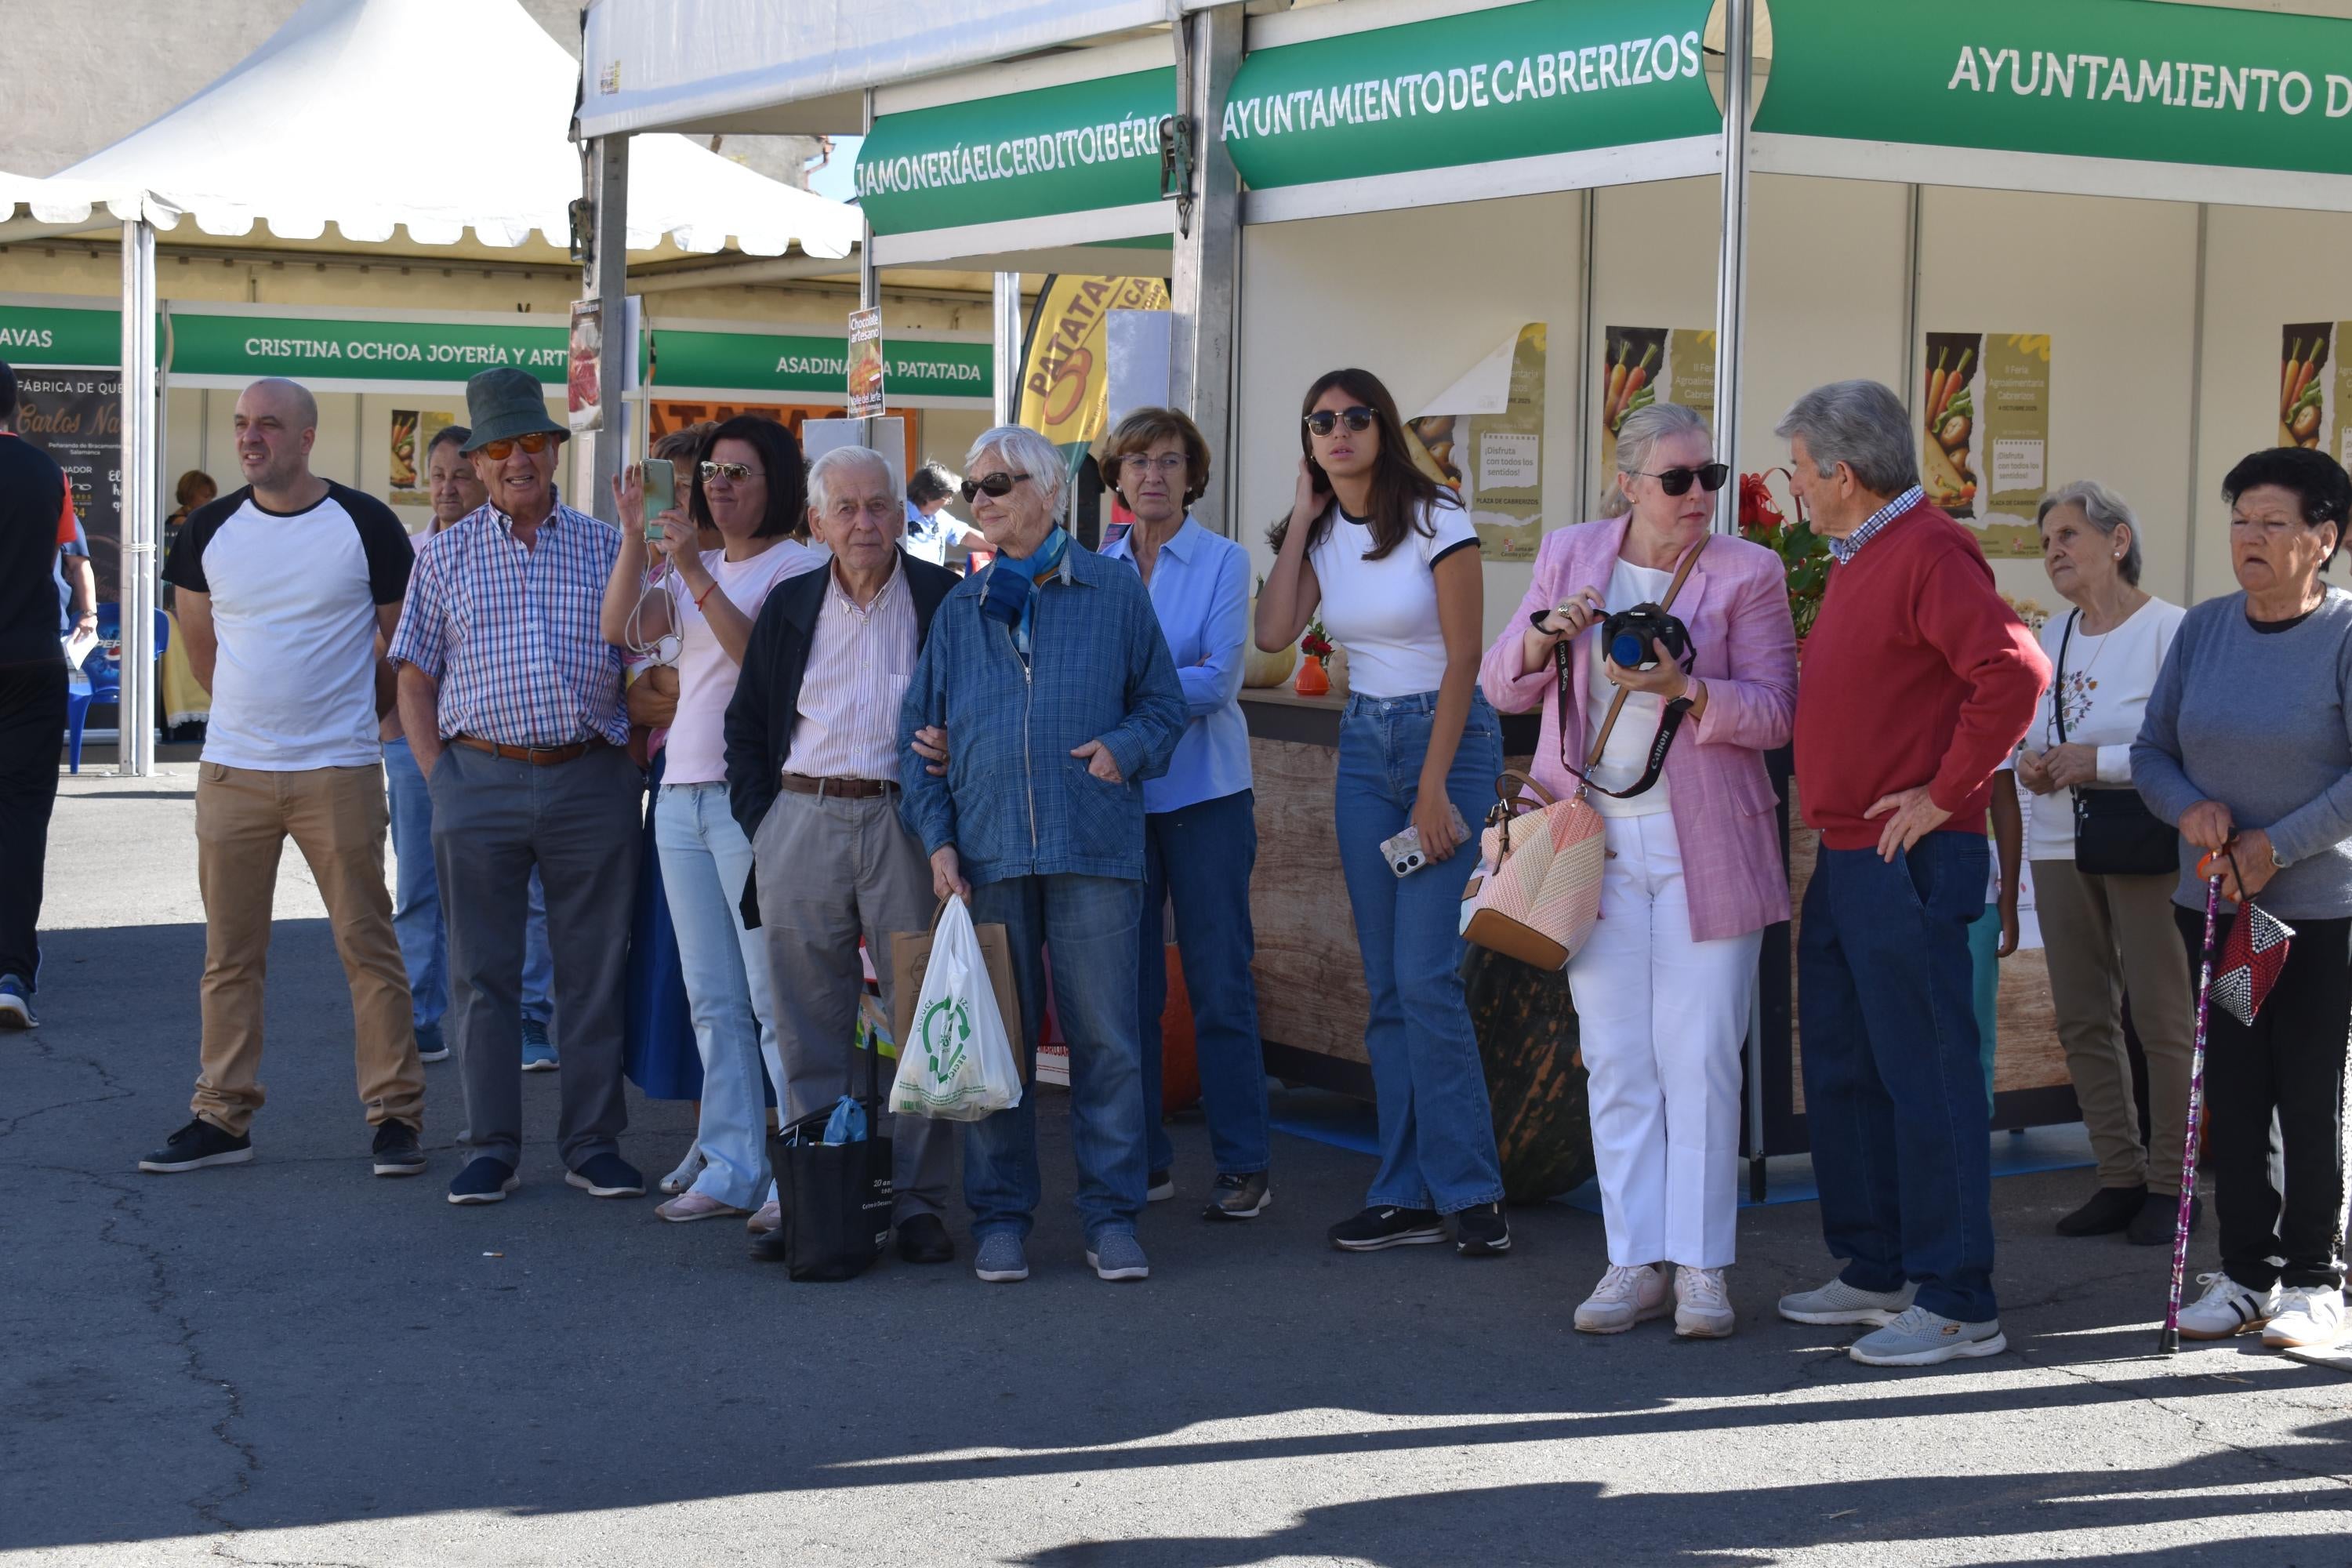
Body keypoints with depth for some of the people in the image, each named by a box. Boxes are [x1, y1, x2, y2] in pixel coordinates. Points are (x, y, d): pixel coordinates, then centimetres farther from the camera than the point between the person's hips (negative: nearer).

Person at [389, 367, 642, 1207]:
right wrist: (440, 778, 0)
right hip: (479, 780, 0)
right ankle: (491, 1147, 11)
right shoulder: (444, 554, 9)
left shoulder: (605, 546, 8)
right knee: (482, 973, 3)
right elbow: (414, 680, 9)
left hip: (590, 781, 0)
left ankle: (593, 1143, 11)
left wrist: (630, 764, 1)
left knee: (594, 970, 3)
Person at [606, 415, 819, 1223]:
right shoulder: (695, 569, 18)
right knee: (712, 1000, 9)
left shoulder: (799, 566, -4)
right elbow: (622, 628, 5)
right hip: (683, 791, 8)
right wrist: (634, 535, -5)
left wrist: (696, 574, -21)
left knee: (775, 998, -9)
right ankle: (731, 1170, 15)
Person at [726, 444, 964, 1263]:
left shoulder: (946, 601, 3)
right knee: (810, 1020, 5)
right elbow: (747, 723, 17)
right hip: (804, 821, 3)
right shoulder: (790, 607, 12)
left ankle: (918, 1200, 5)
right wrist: (761, 819, 7)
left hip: (908, 822, -3)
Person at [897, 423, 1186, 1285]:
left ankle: (1111, 1214, 7)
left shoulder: (1114, 591, 7)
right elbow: (919, 730, 13)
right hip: (988, 854, 2)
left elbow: (1164, 703, 11)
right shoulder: (960, 608, 13)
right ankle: (1001, 1215, 13)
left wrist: (1126, 747, -10)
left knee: (1105, 1036, -2)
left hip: (1094, 849, -2)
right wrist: (938, 836, 1)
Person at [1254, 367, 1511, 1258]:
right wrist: (1302, 518, -2)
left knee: (1425, 976, -13)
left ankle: (1470, 1191, -3)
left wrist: (1433, 788, -16)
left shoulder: (1436, 523, -10)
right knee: (1385, 984, 5)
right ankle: (1408, 1196, 9)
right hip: (1363, 744, 6)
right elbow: (1275, 634, -5)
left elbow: (1462, 659, -12)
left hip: (1448, 738, -6)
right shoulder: (1323, 534, 8)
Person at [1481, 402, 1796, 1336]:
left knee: (1700, 1058, -3)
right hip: (1597, 843, 3)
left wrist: (1682, 689, -21)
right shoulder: (1568, 557, 9)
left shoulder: (1747, 573, 0)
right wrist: (1544, 634, -10)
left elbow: (1773, 713, -4)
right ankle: (1634, 1263, 9)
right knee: (1617, 1062, 4)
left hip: (1705, 848, -3)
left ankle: (1701, 1267, 3)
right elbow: (1503, 689, 11)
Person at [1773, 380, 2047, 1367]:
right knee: (1843, 1071, 16)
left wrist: (1947, 794, -21)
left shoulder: (1929, 553, -14)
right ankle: (1878, 1272, 26)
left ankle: (1956, 1303, -2)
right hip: (1844, 858, 11)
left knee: (1925, 1075, -7)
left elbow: (2015, 670, -27)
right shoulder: (1859, 558, 17)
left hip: (1908, 864, -11)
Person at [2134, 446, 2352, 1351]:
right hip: (2213, 905, 5)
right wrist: (2194, 808, -8)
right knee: (2231, 1096, 8)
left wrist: (2276, 846, -18)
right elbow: (2152, 749, 11)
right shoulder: (2203, 629, 7)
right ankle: (2244, 1273, 17)